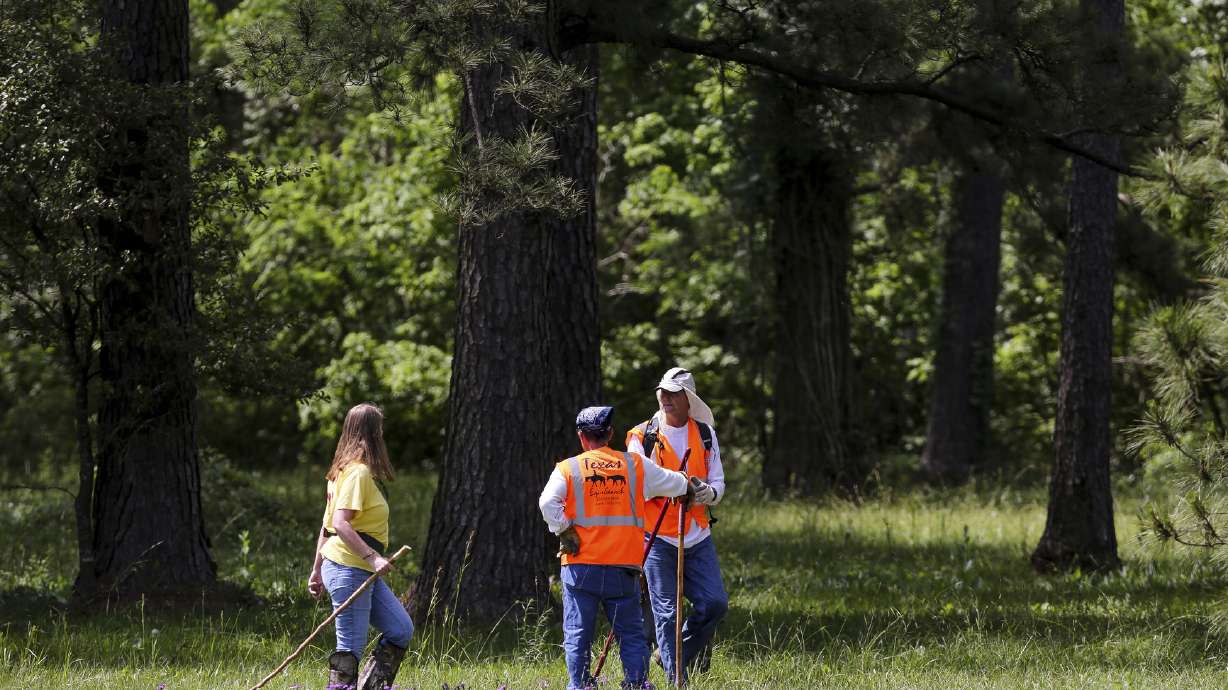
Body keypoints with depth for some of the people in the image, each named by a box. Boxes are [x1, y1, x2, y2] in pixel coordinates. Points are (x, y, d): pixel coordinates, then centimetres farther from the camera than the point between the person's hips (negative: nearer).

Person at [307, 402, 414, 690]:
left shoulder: (344, 471, 16)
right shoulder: (358, 472, -13)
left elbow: (327, 526, 19)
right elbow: (340, 523, -24)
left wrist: (318, 570, 21)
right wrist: (372, 557, -29)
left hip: (364, 572, 10)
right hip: (348, 568, -10)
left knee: (402, 630, 9)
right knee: (351, 645, -8)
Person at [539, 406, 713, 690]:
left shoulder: (568, 469, 0)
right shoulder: (635, 465, 6)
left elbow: (548, 503, -16)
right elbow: (675, 484, 17)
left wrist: (563, 530, -3)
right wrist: (687, 483, 39)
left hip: (581, 566, -1)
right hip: (622, 568, 1)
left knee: (577, 634, 4)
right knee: (631, 633, 8)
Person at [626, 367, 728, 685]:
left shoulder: (705, 434, 10)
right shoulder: (642, 436, -1)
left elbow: (718, 480, 9)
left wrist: (709, 492, -17)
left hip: (698, 536, 3)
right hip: (657, 538, -3)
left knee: (715, 603, -5)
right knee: (666, 612, -5)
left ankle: (676, 653, 18)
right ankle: (675, 678, 2)